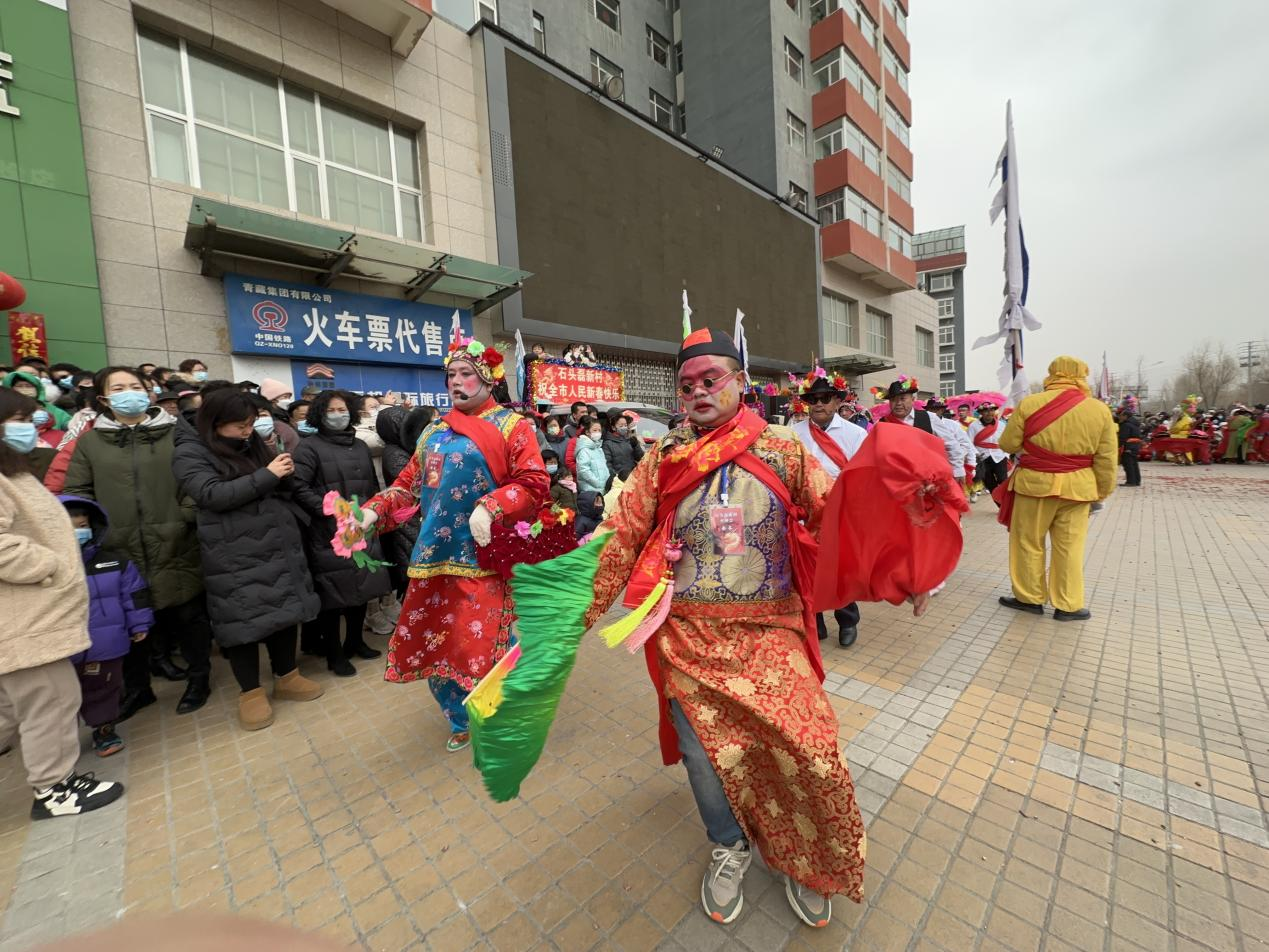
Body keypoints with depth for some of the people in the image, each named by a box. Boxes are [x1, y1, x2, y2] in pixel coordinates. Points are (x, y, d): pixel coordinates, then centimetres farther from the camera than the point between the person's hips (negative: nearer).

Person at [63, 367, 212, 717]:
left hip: (176, 546, -2)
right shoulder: (90, 441, 8)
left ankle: (199, 679, 26)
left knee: (189, 615, 8)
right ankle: (136, 688, 34)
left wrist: (187, 516, -10)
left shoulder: (176, 434, 3)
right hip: (121, 550, 2)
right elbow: (76, 492, 8)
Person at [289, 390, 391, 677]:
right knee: (334, 592, 0)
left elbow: (373, 485, 19)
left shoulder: (360, 446, 16)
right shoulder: (309, 446, -3)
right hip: (329, 533, -6)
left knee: (362, 587, 12)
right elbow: (298, 487, -14)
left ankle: (355, 641, 30)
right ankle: (334, 654, 15)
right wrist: (328, 510, -20)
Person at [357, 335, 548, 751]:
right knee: (432, 640, 12)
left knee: (482, 644, -1)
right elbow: (409, 484, 15)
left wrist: (489, 509, -25)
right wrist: (374, 510, -1)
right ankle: (463, 719, 36)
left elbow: (534, 484, -12)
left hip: (482, 556, -6)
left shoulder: (511, 426, -2)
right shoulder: (435, 431, 15)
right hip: (435, 554, 6)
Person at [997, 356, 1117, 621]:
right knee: (1069, 546, 11)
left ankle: (1029, 597, 20)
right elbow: (1107, 459, 2)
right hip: (1077, 485, 3)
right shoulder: (1100, 409, -1)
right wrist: (1101, 492, 12)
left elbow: (1008, 444, -2)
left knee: (1028, 542, 11)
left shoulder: (1029, 404, -8)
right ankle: (1067, 605, 18)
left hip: (1035, 482, -2)